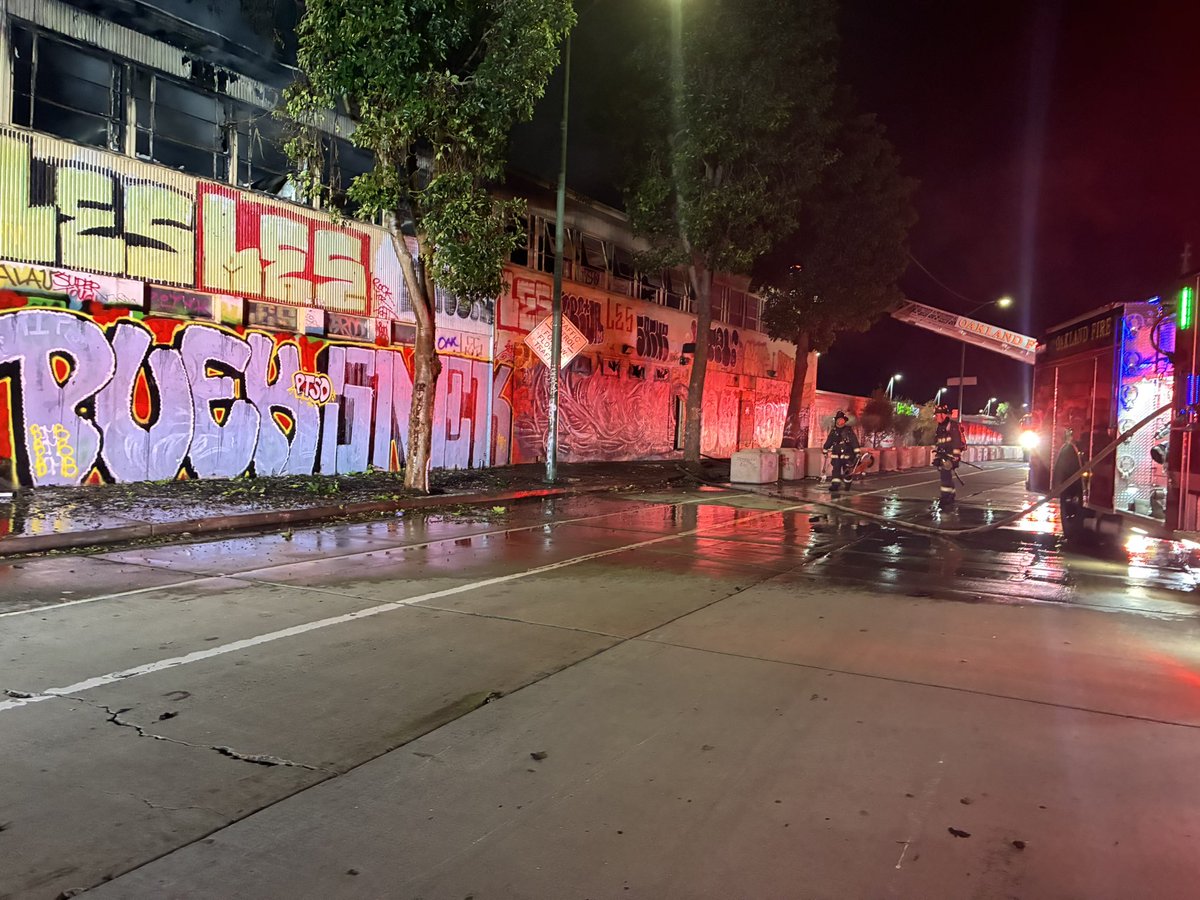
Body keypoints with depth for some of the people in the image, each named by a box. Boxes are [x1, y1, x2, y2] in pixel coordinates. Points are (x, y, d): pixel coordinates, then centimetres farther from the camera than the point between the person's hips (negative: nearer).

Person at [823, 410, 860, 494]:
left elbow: (854, 441, -8)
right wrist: (825, 451, 24)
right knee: (836, 470, -9)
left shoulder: (849, 430, -4)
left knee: (847, 471, 5)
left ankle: (847, 484, 26)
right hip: (836, 455, 2)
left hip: (847, 455, -2)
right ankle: (835, 486, -14)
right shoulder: (834, 431, 7)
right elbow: (828, 442, 18)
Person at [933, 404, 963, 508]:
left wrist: (955, 457, -19)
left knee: (946, 476, -17)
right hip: (941, 456, 9)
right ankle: (951, 496, 21)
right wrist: (935, 457, 20)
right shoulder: (939, 428, 18)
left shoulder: (953, 426, -10)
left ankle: (945, 498, -18)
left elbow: (957, 442, -16)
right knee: (944, 477, 11)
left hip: (950, 456, -9)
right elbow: (935, 444, 24)